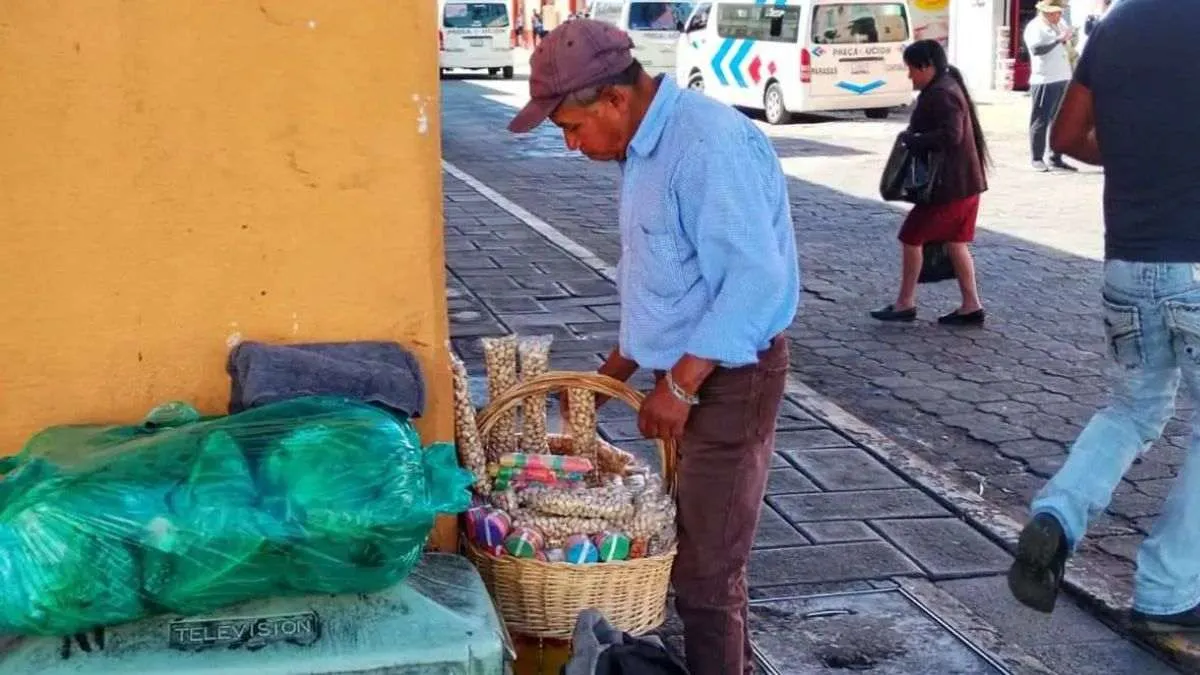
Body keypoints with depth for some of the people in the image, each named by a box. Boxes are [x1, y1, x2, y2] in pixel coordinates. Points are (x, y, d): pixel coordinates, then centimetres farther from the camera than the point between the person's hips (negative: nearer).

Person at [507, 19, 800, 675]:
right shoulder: (646, 148, 9)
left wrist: (679, 383, -25)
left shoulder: (710, 143, -23)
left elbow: (756, 278, -28)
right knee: (696, 551, 20)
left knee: (705, 568, -1)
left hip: (729, 379, -10)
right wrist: (613, 371, 19)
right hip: (687, 374, 10)